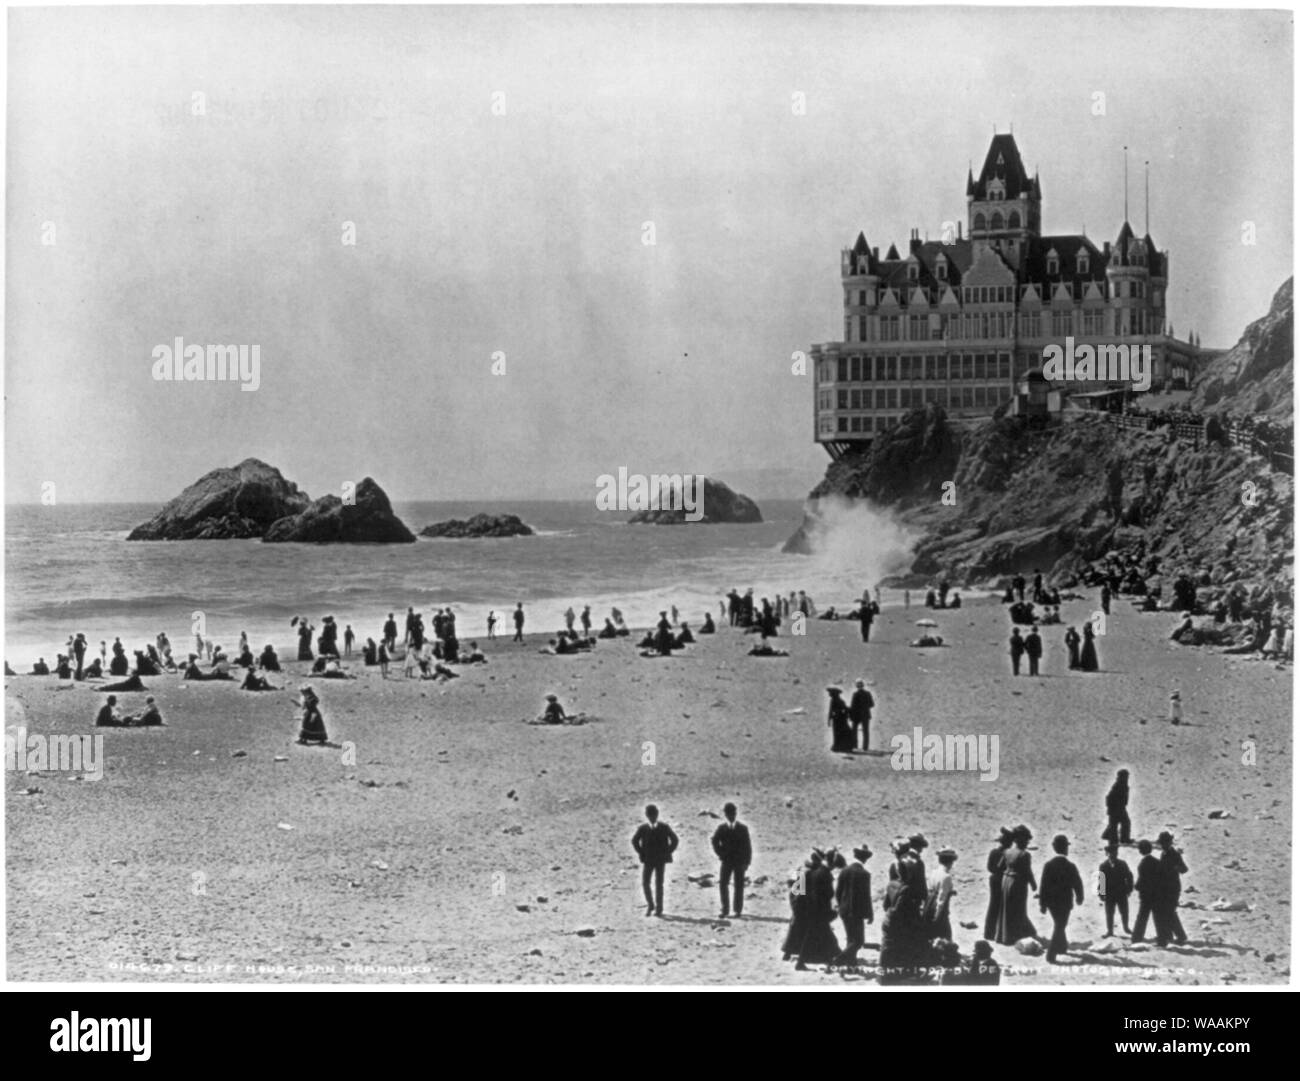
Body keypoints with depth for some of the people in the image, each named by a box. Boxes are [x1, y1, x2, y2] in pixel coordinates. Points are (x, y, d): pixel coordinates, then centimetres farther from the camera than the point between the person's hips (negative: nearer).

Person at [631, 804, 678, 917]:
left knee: (659, 884, 0)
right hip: (647, 860, 1)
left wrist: (667, 853, -3)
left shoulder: (664, 827, -3)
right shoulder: (642, 828, -2)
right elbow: (634, 840, 5)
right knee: (645, 883, -5)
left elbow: (674, 840, 3)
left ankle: (658, 908, 7)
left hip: (660, 860, -1)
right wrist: (641, 853, -1)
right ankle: (650, 905, 13)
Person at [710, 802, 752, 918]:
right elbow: (715, 842, 4)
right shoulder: (721, 828, 4)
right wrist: (721, 855, -6)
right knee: (722, 884, -6)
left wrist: (746, 862, -5)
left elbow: (747, 846, 1)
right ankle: (725, 909, 0)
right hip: (726, 861, 1)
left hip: (740, 861, -1)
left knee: (739, 886, 0)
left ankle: (738, 910, 5)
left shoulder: (743, 828, 1)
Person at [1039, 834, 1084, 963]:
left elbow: (1043, 885, -5)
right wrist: (1079, 898, 13)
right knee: (1059, 927, 3)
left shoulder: (1048, 865, -7)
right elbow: (1077, 884, -7)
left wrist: (1043, 903, 2)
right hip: (1064, 901, -4)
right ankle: (1051, 955, -4)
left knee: (1059, 924, 25)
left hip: (1051, 900, 4)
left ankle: (1062, 946, 40)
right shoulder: (1070, 867, -16)